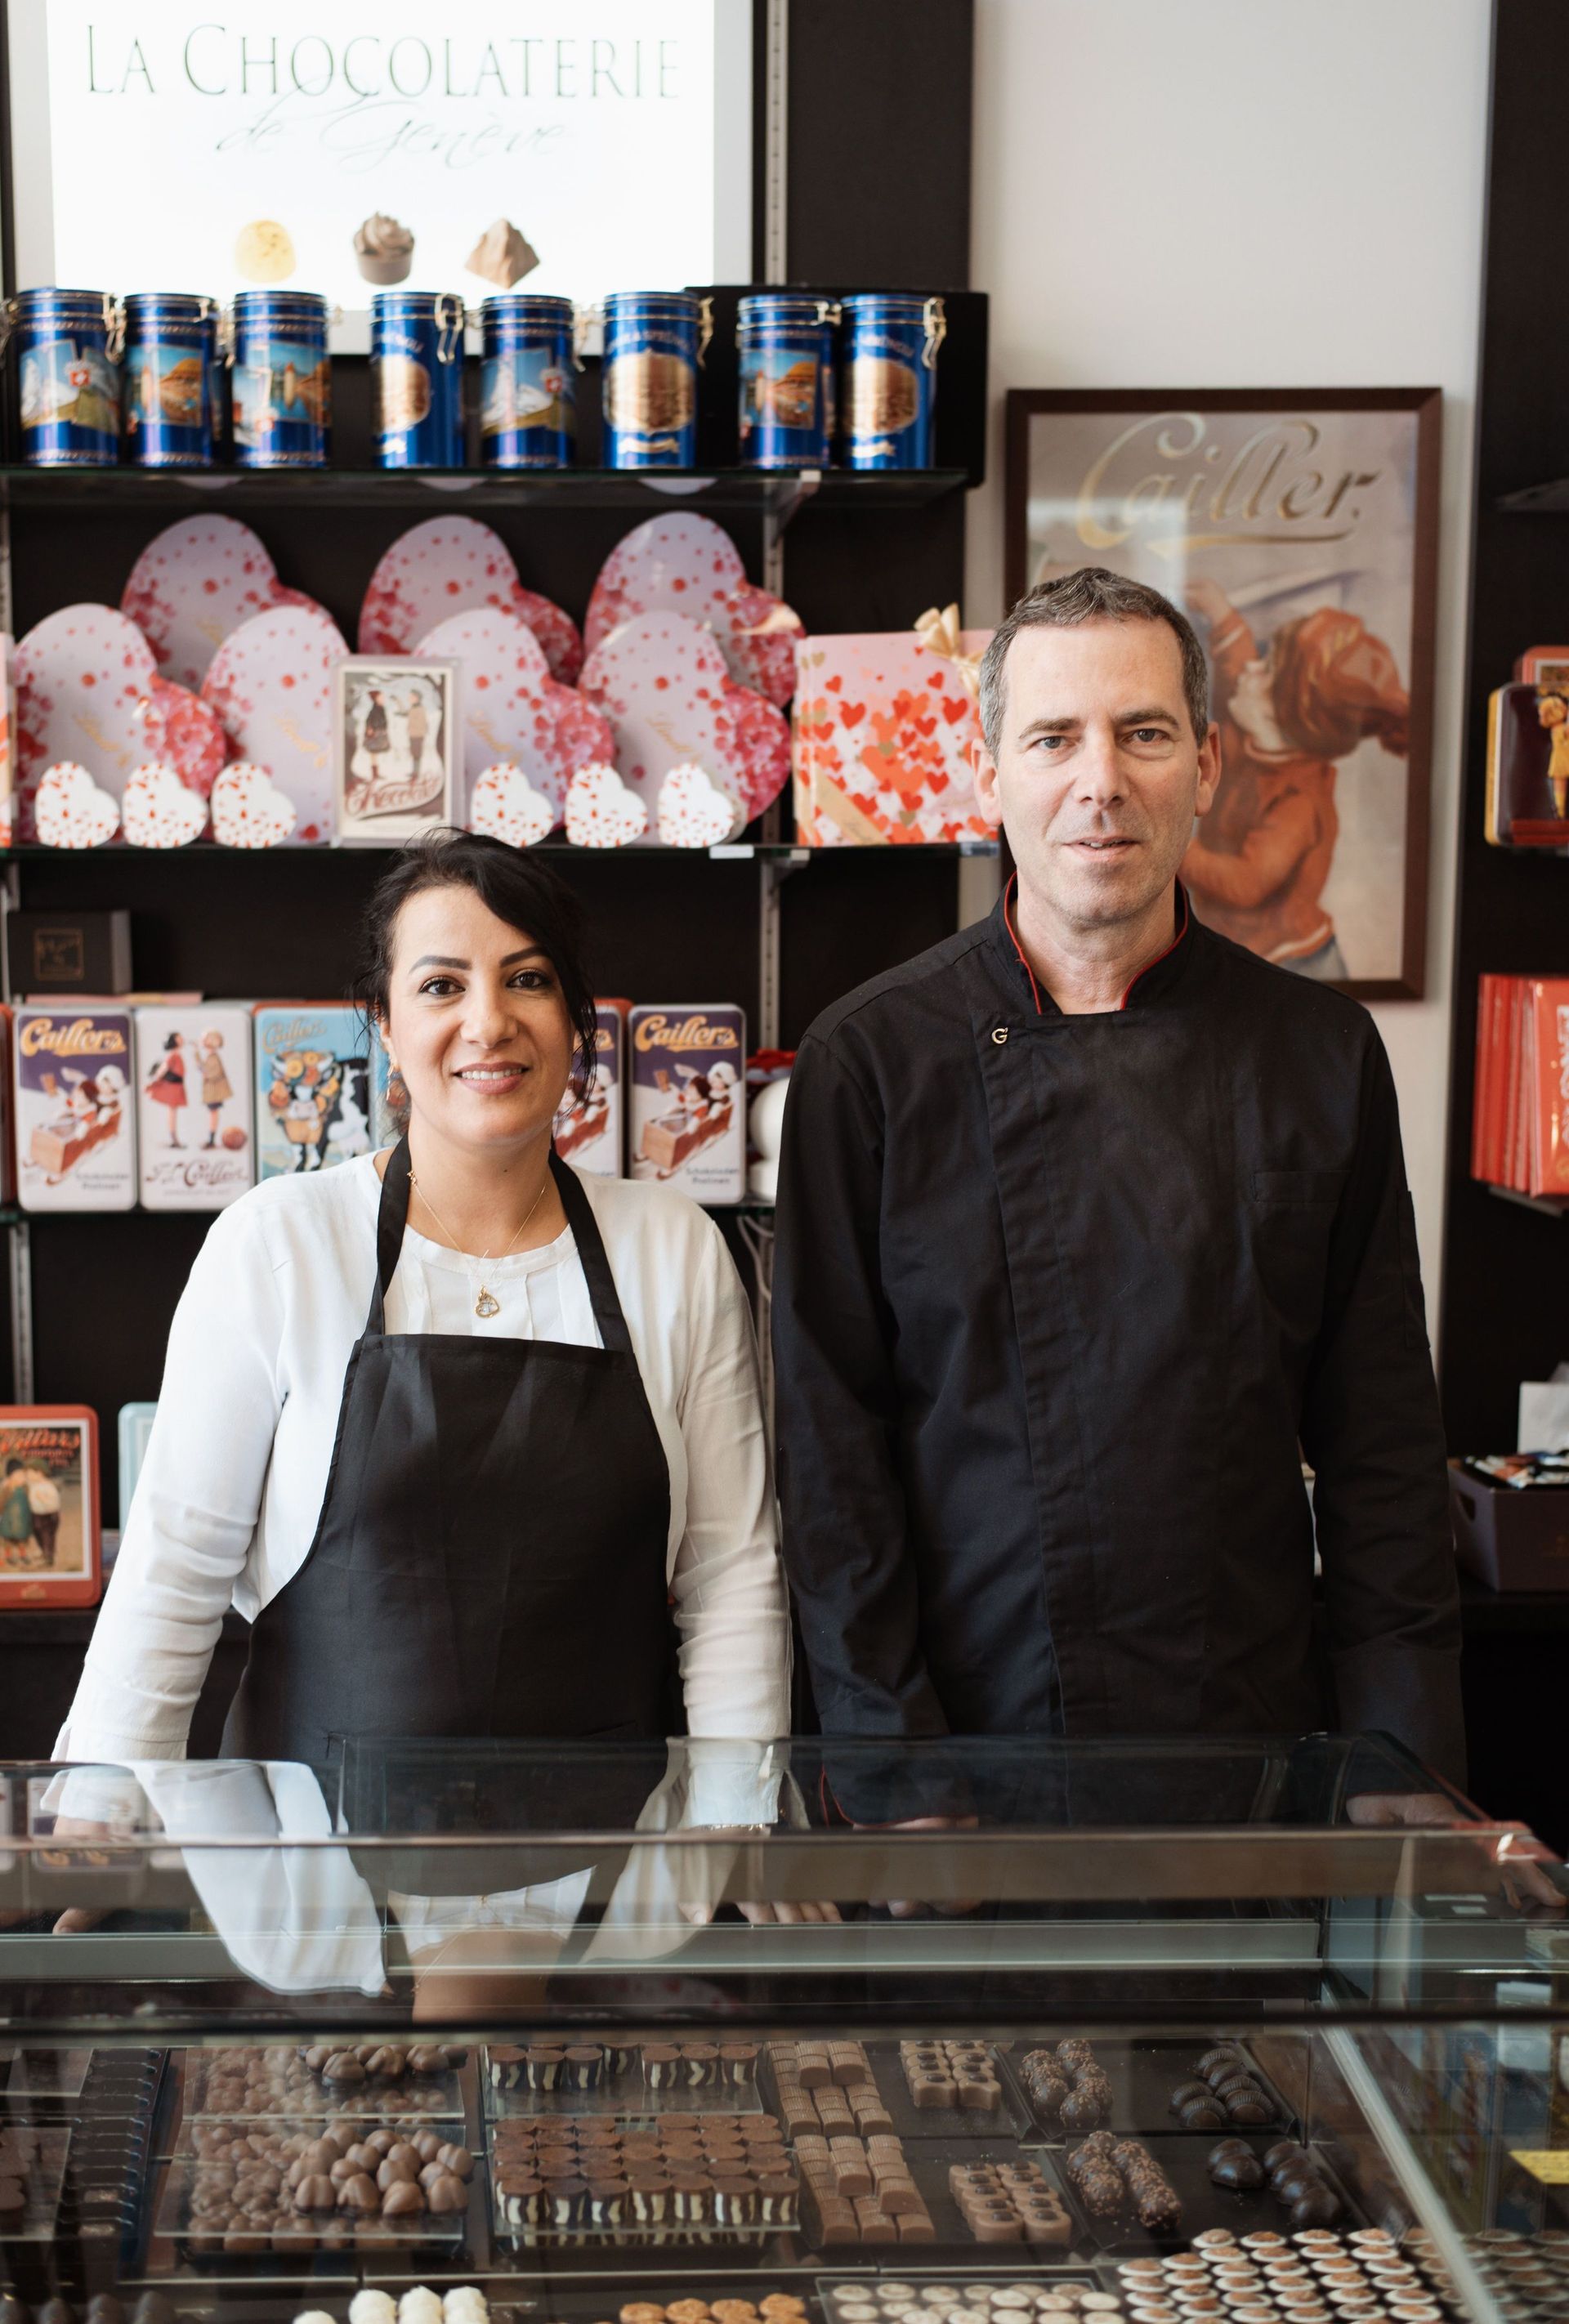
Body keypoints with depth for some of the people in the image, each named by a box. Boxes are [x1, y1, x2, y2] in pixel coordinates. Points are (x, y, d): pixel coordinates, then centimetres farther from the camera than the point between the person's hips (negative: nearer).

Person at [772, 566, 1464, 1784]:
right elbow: (830, 1435, -5)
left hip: (1252, 1729, 2)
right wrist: (888, 1734, -10)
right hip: (973, 1721, -2)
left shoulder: (1326, 1054, 0)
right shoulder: (869, 1060, -6)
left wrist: (1401, 1770, -2)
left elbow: (1383, 1443, 3)